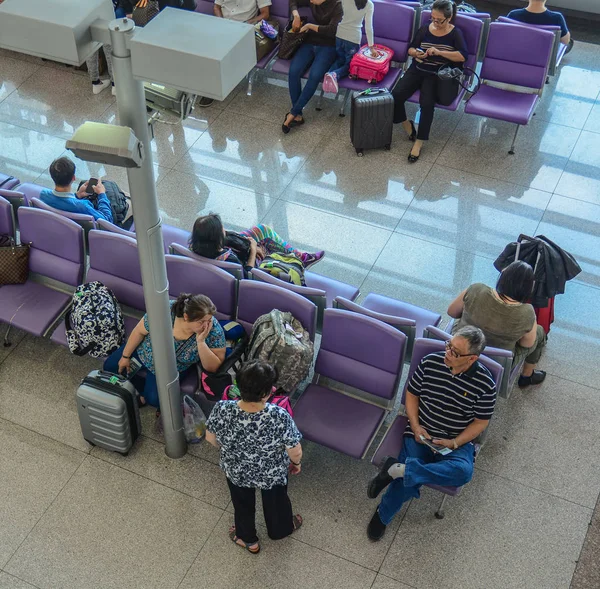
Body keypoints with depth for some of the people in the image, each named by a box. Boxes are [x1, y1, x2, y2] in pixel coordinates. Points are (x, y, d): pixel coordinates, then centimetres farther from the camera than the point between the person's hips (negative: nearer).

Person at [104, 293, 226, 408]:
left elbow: (213, 367, -31)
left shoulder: (214, 330, -34)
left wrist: (201, 341, -44)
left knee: (154, 398, -20)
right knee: (110, 366, 7)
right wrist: (125, 356, -5)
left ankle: (147, 393, 15)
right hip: (144, 350, 2)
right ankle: (142, 389, 27)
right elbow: (139, 332, -16)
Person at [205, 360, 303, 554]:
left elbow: (210, 438, -12)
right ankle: (280, 529, 62)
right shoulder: (280, 417, -38)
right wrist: (296, 462, 1)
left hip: (236, 472, 1)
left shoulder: (222, 409, -32)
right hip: (272, 475, -1)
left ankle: (247, 539, 58)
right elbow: (295, 452, -23)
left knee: (242, 505, 32)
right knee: (276, 502, 32)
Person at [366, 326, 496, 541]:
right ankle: (383, 514, 3)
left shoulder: (485, 384, -11)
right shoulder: (430, 362, -6)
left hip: (457, 442, 0)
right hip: (421, 434, 0)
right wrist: (416, 427, -7)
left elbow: (480, 422, -1)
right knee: (407, 482, -25)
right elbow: (412, 395, 6)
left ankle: (398, 469, -28)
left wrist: (454, 443, -14)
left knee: (463, 472, -34)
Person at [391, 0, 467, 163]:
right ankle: (406, 124, 6)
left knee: (427, 103, -29)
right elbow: (410, 48, 14)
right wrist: (416, 53, -11)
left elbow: (463, 56, -13)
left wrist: (439, 52, -22)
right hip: (418, 70, 3)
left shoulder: (455, 33, -3)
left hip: (437, 75, -3)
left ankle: (419, 142, -19)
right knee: (396, 95, -20)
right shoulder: (424, 29, 5)